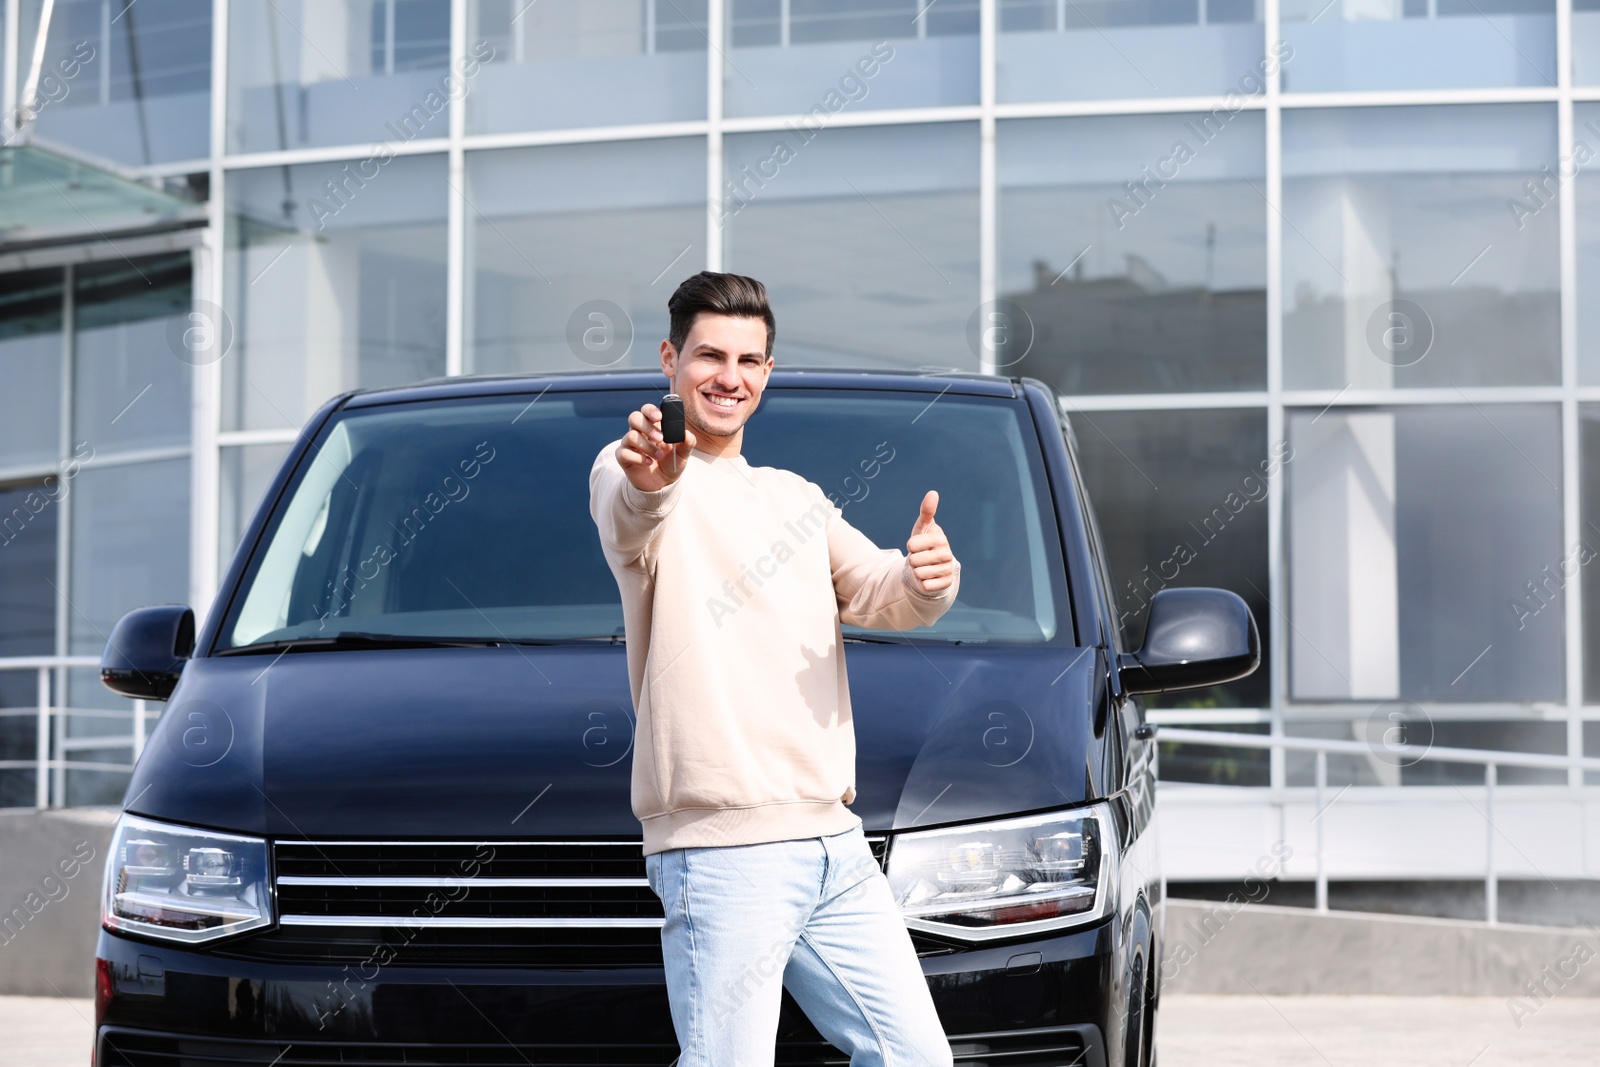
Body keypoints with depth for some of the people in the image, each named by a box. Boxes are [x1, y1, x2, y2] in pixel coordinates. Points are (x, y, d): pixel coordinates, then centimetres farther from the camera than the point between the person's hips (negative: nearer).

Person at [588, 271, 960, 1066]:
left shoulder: (795, 496, 21)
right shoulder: (633, 468, -2)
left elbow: (874, 594, 9)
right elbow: (628, 522, -26)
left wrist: (925, 579, -16)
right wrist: (649, 486, -51)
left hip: (835, 844, 7)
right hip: (723, 850, -7)